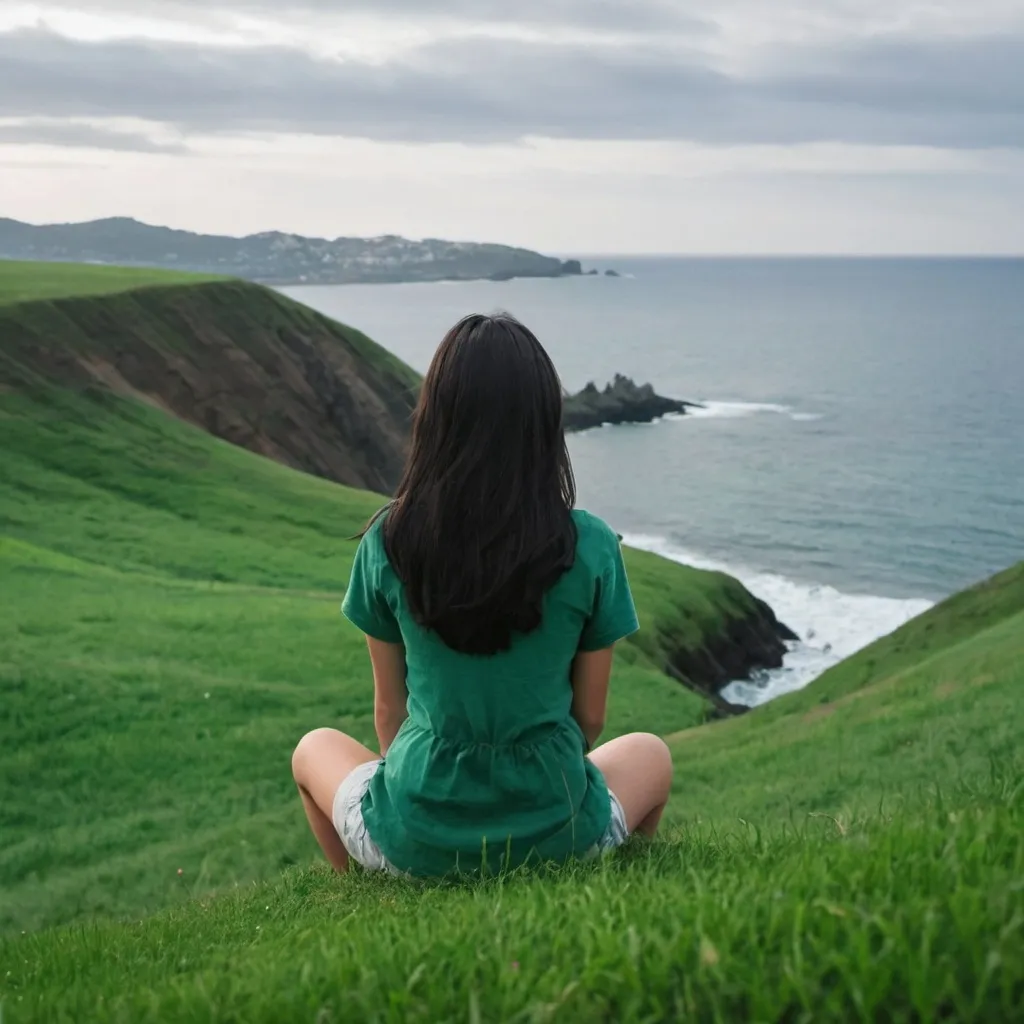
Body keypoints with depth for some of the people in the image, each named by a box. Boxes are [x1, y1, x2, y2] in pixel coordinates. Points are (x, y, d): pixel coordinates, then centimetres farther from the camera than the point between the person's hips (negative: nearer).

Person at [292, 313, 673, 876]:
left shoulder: (388, 542, -10)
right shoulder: (591, 546, -11)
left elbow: (389, 709, 2)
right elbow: (590, 716, 1)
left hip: (414, 844, 0)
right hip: (554, 834, 0)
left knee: (315, 748, 32)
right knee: (651, 754, 32)